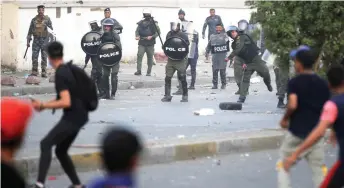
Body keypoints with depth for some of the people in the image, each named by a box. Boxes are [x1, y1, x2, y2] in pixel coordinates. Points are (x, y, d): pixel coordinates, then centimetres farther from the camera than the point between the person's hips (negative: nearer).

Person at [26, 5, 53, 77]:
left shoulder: (47, 19, 0)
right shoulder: (34, 20, 5)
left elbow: (51, 29, -1)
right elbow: (30, 31, 10)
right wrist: (28, 41, 5)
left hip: (44, 40, -2)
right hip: (36, 39, 2)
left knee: (44, 57, -1)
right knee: (34, 57, -2)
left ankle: (44, 72, 3)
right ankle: (34, 72, 5)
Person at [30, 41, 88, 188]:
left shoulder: (60, 75, -17)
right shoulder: (68, 69, 11)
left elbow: (66, 102, -25)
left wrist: (43, 105, -20)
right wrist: (45, 104, 21)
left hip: (73, 117, -9)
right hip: (78, 116, 9)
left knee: (46, 144, -18)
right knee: (60, 151, 18)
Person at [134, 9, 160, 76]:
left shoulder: (154, 23, 2)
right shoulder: (141, 23, 8)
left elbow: (158, 32, 0)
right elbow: (137, 31, 11)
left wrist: (152, 36, -15)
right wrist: (137, 36, -11)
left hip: (150, 44, -1)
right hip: (142, 43, 1)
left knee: (150, 58, 4)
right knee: (139, 55, -12)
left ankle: (149, 72, 12)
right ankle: (138, 71, -12)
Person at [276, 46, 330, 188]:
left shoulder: (294, 82, -9)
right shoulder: (323, 84, 6)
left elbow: (292, 105, -21)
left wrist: (285, 119, -5)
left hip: (296, 132, -4)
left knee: (283, 165, 12)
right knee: (319, 170, 7)